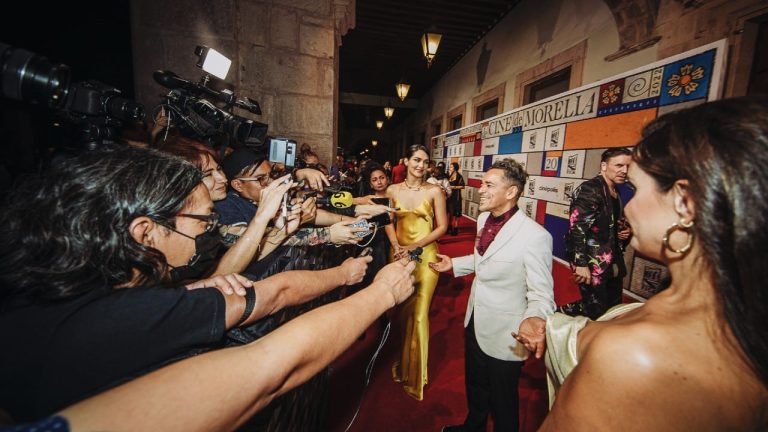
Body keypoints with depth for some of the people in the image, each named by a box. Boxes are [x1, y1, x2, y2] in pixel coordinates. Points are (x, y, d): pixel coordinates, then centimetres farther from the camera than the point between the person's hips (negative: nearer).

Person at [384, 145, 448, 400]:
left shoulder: (434, 191, -5)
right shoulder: (393, 190, 3)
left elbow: (441, 227, -5)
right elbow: (389, 222, 8)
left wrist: (415, 246, -13)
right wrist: (396, 246, -9)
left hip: (425, 256, -2)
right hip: (400, 255, 3)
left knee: (419, 315, 2)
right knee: (400, 310, 15)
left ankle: (415, 372, 27)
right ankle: (402, 362, 42)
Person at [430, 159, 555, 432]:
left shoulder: (535, 236, -27)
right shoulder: (483, 219, -3)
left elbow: (541, 294, -22)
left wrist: (533, 319, -41)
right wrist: (453, 264, 10)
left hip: (504, 337, -7)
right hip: (475, 324, 7)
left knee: (502, 402, 20)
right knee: (474, 386, 31)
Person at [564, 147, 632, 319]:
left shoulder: (615, 193, 13)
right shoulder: (589, 190, -15)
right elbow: (577, 228, -22)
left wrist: (625, 231, 6)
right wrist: (581, 263, -24)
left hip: (612, 264, 9)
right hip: (593, 264, -9)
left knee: (613, 308, 15)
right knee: (596, 311, -2)